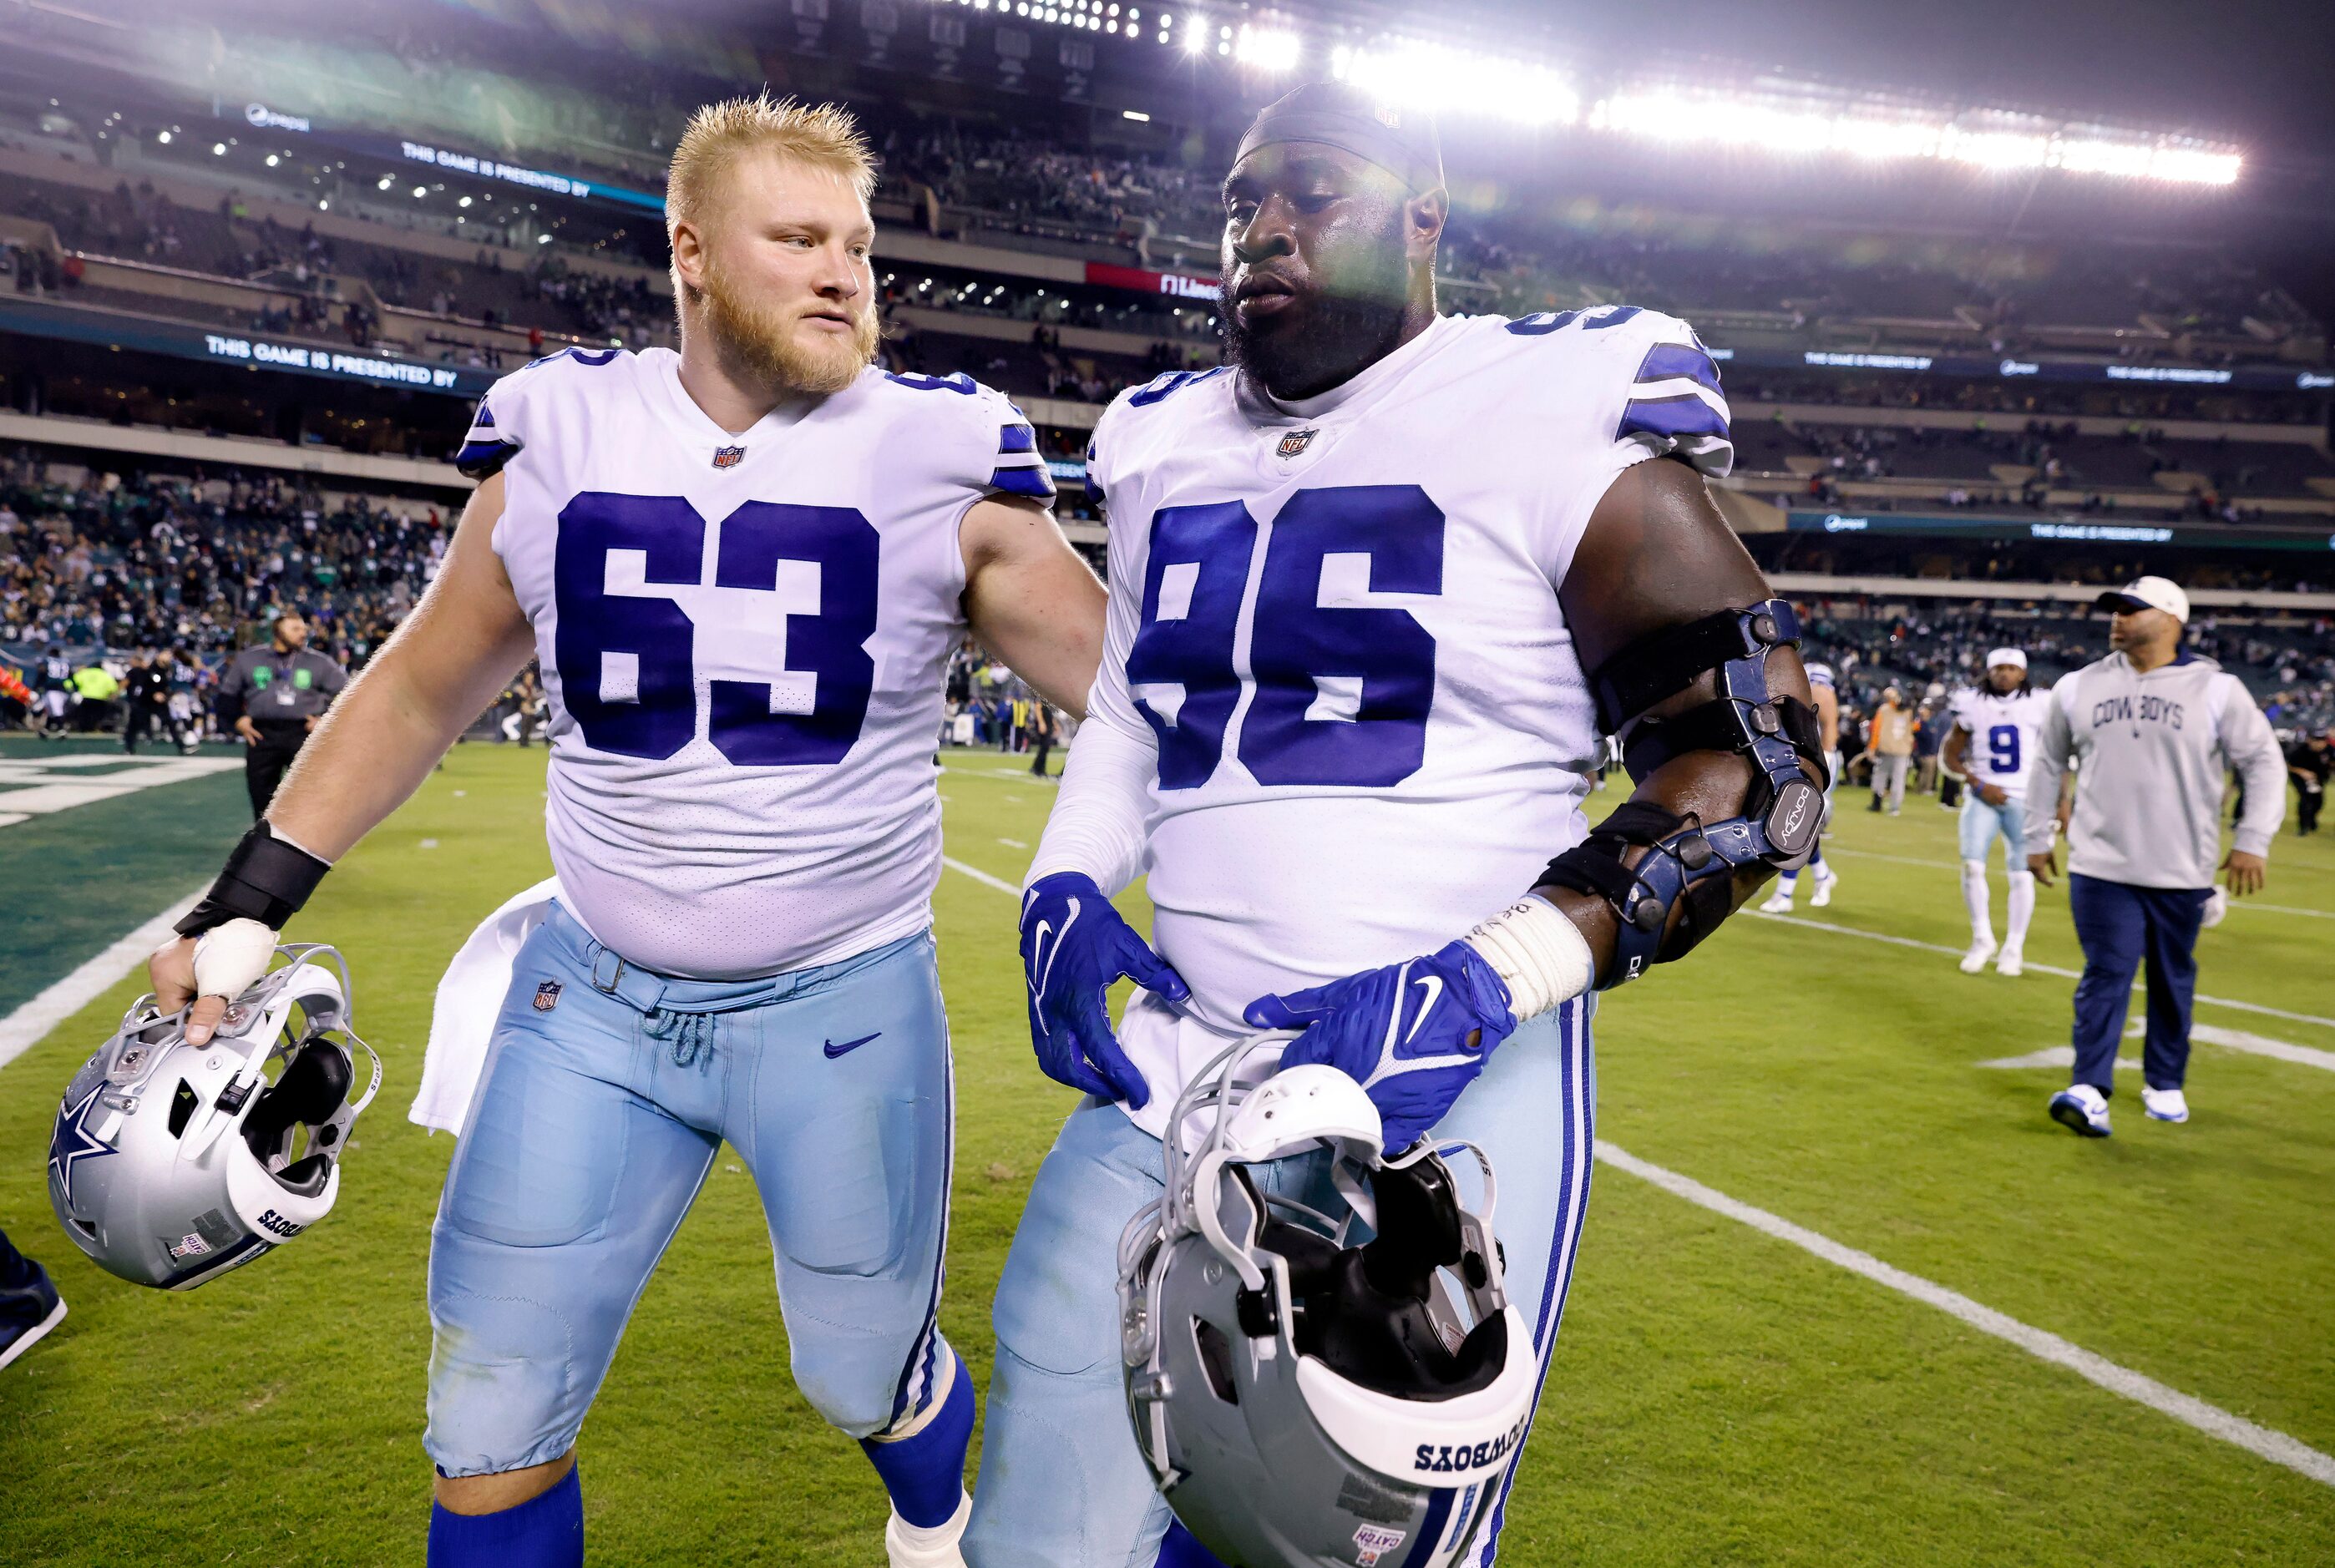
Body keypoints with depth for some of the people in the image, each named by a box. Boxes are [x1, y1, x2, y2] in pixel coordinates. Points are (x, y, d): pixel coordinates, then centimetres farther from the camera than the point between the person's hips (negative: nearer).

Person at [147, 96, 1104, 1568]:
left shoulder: (941, 458, -8)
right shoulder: (561, 435, -1)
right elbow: (424, 686, 9)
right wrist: (247, 904, 6)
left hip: (844, 1006, -2)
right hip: (594, 1002, 3)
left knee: (868, 1383, 17)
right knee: (490, 1428, 11)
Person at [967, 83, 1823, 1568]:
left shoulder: (1548, 426, -6)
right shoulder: (1169, 449, 11)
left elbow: (1761, 753, -8)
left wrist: (1486, 983, -19)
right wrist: (1068, 888, 4)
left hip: (1448, 1084, -4)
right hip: (1174, 1074, 5)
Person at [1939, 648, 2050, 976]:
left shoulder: (2038, 706, -1)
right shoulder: (1972, 705, 0)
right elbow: (1952, 757, 5)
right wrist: (1978, 785, -9)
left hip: (2025, 799, 0)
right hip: (1983, 797, 0)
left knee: (2021, 874, 2)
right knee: (1972, 865, -10)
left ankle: (2014, 949, 14)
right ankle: (1982, 940, 8)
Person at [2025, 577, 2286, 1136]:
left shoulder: (2215, 689, -2)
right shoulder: (2079, 687, 5)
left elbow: (2264, 762, 0)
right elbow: (2048, 763, 14)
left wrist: (2252, 841, -8)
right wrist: (2037, 838, 14)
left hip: (2181, 873, 0)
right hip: (2101, 866, 0)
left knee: (2173, 981, 11)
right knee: (2106, 975, -7)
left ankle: (2165, 1085, 26)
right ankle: (2090, 1091, -11)